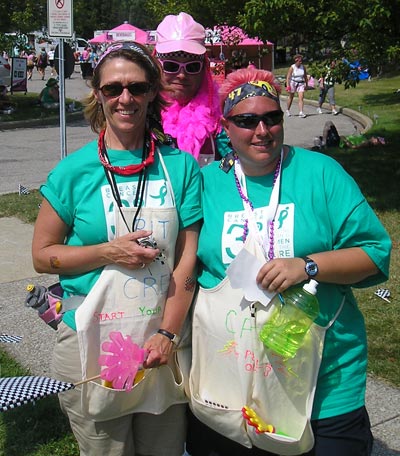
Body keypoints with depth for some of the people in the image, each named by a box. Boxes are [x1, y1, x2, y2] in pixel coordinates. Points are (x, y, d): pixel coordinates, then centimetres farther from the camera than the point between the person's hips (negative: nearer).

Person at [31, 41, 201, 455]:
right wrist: (109, 253, -15)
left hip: (163, 343, 2)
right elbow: (43, 256, 0)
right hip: (93, 343, -1)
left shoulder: (181, 166, -1)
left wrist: (168, 334, -10)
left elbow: (187, 260, -2)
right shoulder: (75, 170, -4)